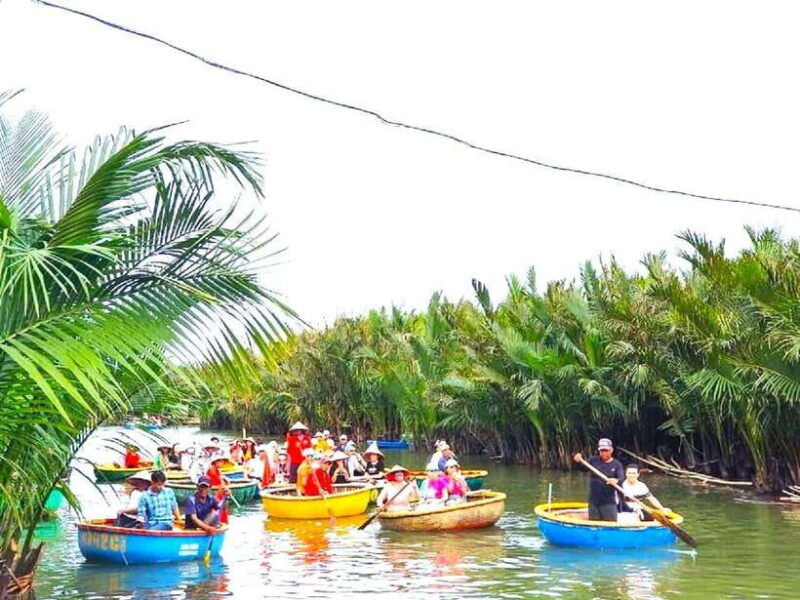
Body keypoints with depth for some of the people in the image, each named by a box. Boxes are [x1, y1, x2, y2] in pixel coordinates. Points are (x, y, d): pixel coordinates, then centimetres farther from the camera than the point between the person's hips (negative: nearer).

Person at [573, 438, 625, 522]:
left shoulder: (617, 464, 0)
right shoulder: (594, 460, 5)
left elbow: (622, 479, -14)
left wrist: (616, 481, -38)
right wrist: (578, 461, -34)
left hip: (608, 502, -2)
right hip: (593, 501, 2)